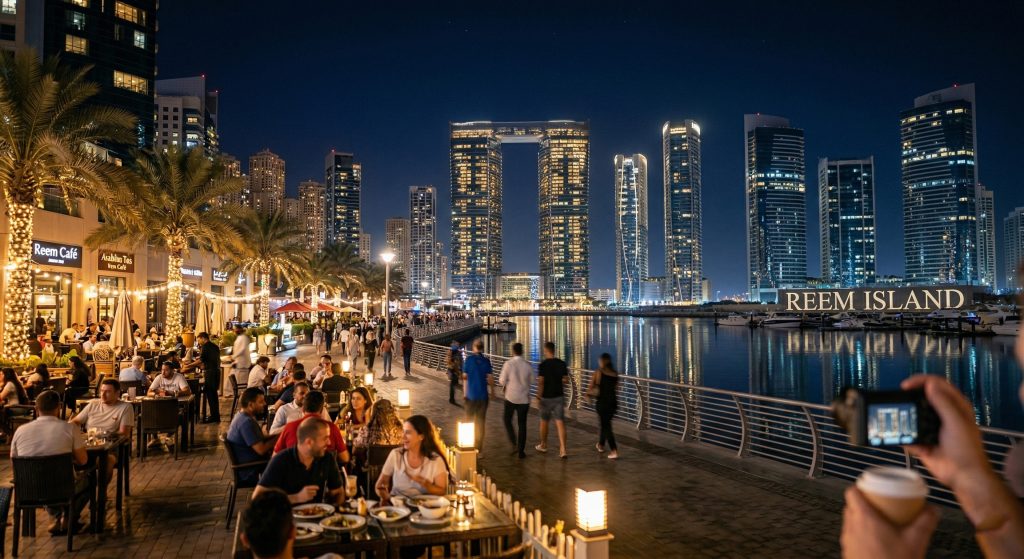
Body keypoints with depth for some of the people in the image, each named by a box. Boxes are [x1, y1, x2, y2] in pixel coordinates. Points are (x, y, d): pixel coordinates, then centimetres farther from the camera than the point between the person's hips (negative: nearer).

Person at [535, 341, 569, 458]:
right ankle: (563, 450, -9)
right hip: (559, 396, 3)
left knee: (544, 421, 16)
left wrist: (538, 397, -10)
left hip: (546, 397, -3)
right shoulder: (562, 364, -1)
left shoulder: (543, 365, -13)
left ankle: (543, 445, 32)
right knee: (560, 423, 0)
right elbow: (566, 380, 4)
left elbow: (540, 382, -16)